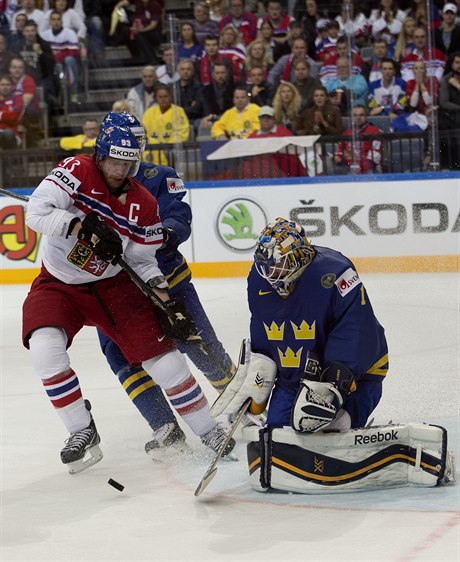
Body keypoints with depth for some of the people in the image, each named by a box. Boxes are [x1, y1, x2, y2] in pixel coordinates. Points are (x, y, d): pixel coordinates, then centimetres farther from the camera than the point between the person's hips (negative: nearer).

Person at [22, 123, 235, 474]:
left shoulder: (144, 204, -7)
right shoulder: (77, 171, -15)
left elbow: (143, 262, 1)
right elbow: (37, 212, -27)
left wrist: (168, 302, -12)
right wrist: (87, 226, -37)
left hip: (113, 285, 2)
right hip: (58, 285, -2)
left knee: (162, 352, -6)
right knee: (44, 346, -28)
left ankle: (210, 432, 10)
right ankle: (82, 432, -13)